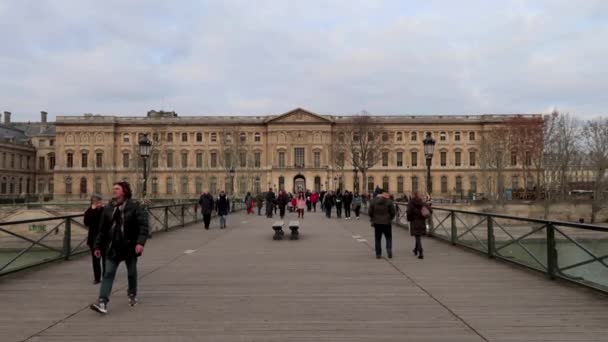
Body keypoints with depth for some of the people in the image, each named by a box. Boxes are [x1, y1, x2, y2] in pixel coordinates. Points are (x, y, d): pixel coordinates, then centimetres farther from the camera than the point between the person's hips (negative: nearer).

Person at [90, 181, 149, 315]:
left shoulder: (135, 207, -9)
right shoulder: (108, 209, 5)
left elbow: (143, 225, -16)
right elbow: (102, 229, 12)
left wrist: (140, 242, -28)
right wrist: (98, 246, 11)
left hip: (130, 247, -3)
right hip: (112, 248, 3)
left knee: (131, 273, 12)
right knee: (108, 274, -6)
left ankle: (132, 295, 35)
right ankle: (102, 302, -9)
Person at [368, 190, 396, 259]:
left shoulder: (373, 201, -1)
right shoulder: (389, 201, -6)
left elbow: (370, 212, 0)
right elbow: (393, 212, -4)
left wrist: (373, 219, 15)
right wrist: (390, 218, 13)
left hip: (377, 222, 1)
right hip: (386, 222, -1)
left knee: (378, 238, 8)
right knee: (388, 237, 11)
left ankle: (378, 254, 7)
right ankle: (389, 249, -9)